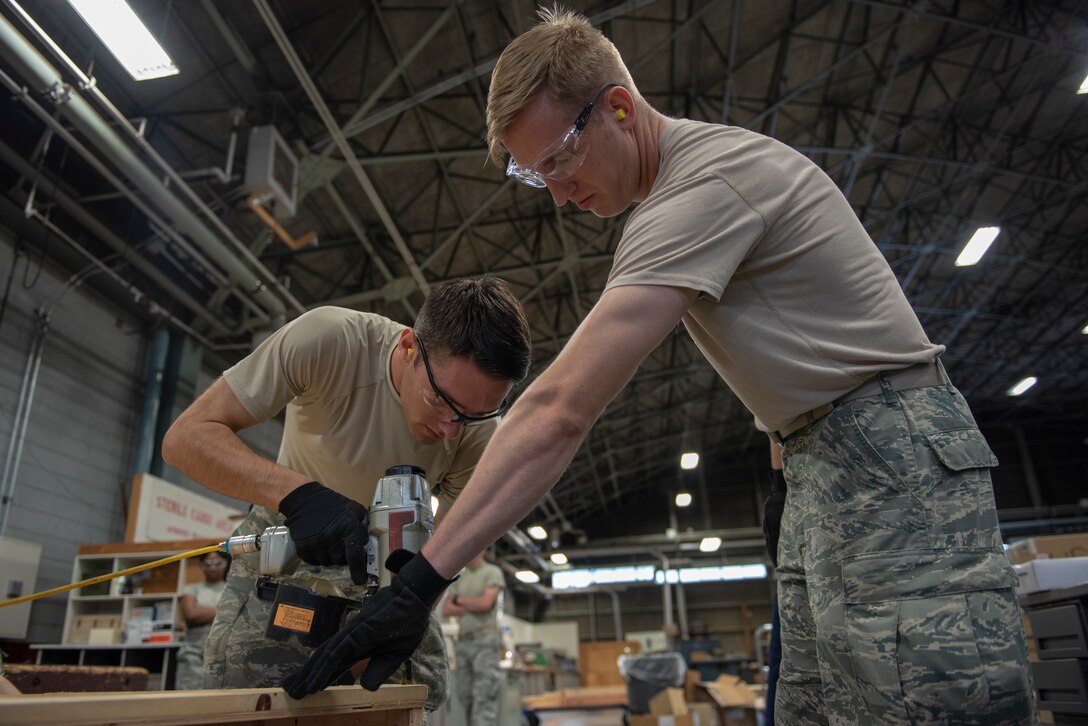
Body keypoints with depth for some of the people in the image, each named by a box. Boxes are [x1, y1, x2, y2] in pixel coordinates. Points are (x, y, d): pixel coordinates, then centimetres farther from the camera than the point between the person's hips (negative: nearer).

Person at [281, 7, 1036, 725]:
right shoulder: (679, 185, 11)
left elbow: (560, 411, -29)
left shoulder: (706, 179, -21)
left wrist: (423, 579, -26)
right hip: (822, 462, 9)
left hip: (887, 449, -9)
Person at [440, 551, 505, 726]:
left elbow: (485, 603, -16)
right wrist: (473, 607, -8)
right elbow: (446, 610, 6)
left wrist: (459, 600, -1)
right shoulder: (459, 578, 16)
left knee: (484, 698, -13)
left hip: (486, 641, -6)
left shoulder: (493, 572, -1)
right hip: (463, 643, 6)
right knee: (466, 697, 5)